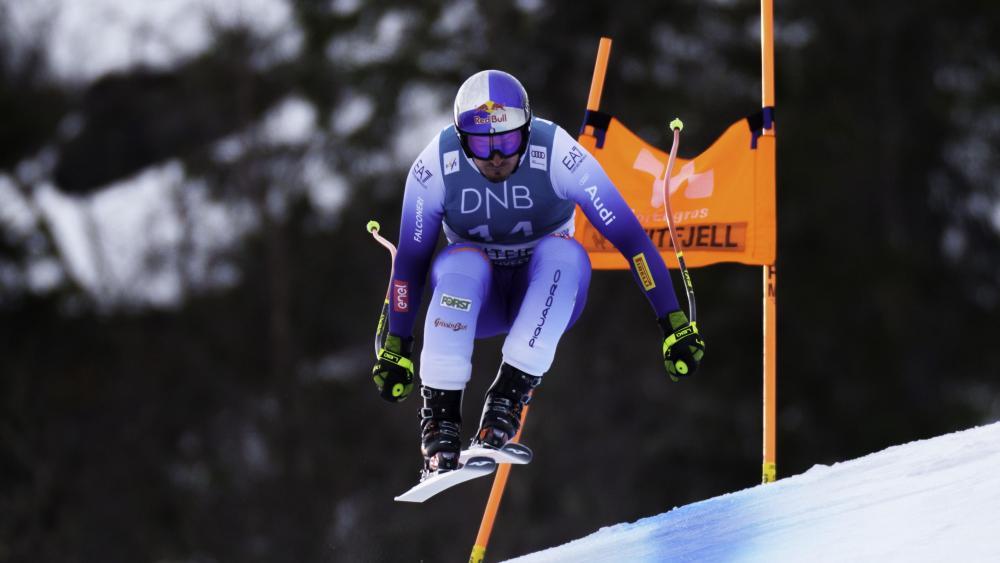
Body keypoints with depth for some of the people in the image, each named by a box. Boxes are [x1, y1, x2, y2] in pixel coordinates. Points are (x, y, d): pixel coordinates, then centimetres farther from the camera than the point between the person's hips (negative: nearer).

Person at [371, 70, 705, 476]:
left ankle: (510, 393, -34)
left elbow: (629, 237, -20)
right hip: (476, 302, 0)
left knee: (562, 252, -33)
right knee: (462, 263, -34)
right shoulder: (435, 167, -18)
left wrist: (673, 323, -22)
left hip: (546, 294, 0)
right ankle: (440, 413, -30)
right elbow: (410, 259, -6)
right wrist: (396, 346, -4)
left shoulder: (558, 156, -22)